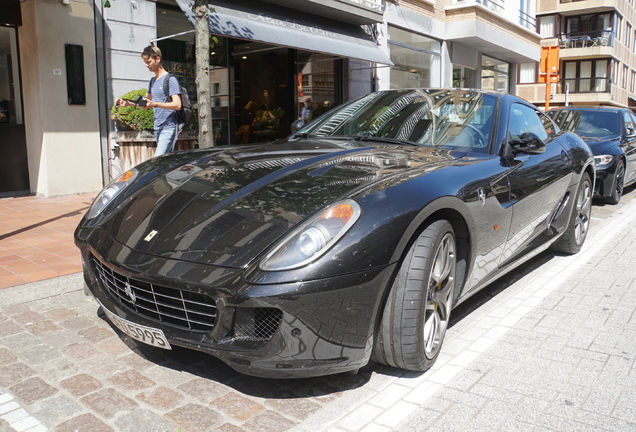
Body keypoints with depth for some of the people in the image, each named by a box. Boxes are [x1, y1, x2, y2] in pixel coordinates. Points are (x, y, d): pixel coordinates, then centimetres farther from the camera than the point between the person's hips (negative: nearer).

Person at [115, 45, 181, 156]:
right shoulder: (152, 81, 18)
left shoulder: (170, 80, -8)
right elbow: (146, 102, 28)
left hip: (169, 128, -8)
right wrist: (127, 103, 12)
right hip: (158, 128, 8)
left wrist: (154, 104, -31)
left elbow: (177, 105, -19)